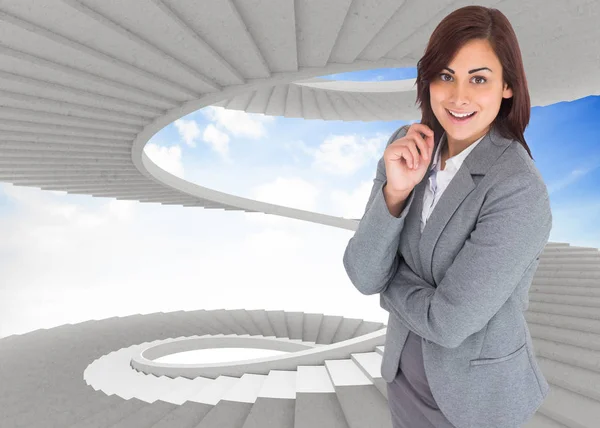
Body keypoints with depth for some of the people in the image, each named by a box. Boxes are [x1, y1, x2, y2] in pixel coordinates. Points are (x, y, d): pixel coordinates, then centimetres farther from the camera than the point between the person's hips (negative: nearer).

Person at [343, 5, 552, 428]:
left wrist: (390, 282, -11)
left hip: (477, 393, -4)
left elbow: (449, 321, -27)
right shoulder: (409, 146, -11)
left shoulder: (519, 190, -28)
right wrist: (395, 190, -29)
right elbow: (364, 276, -15)